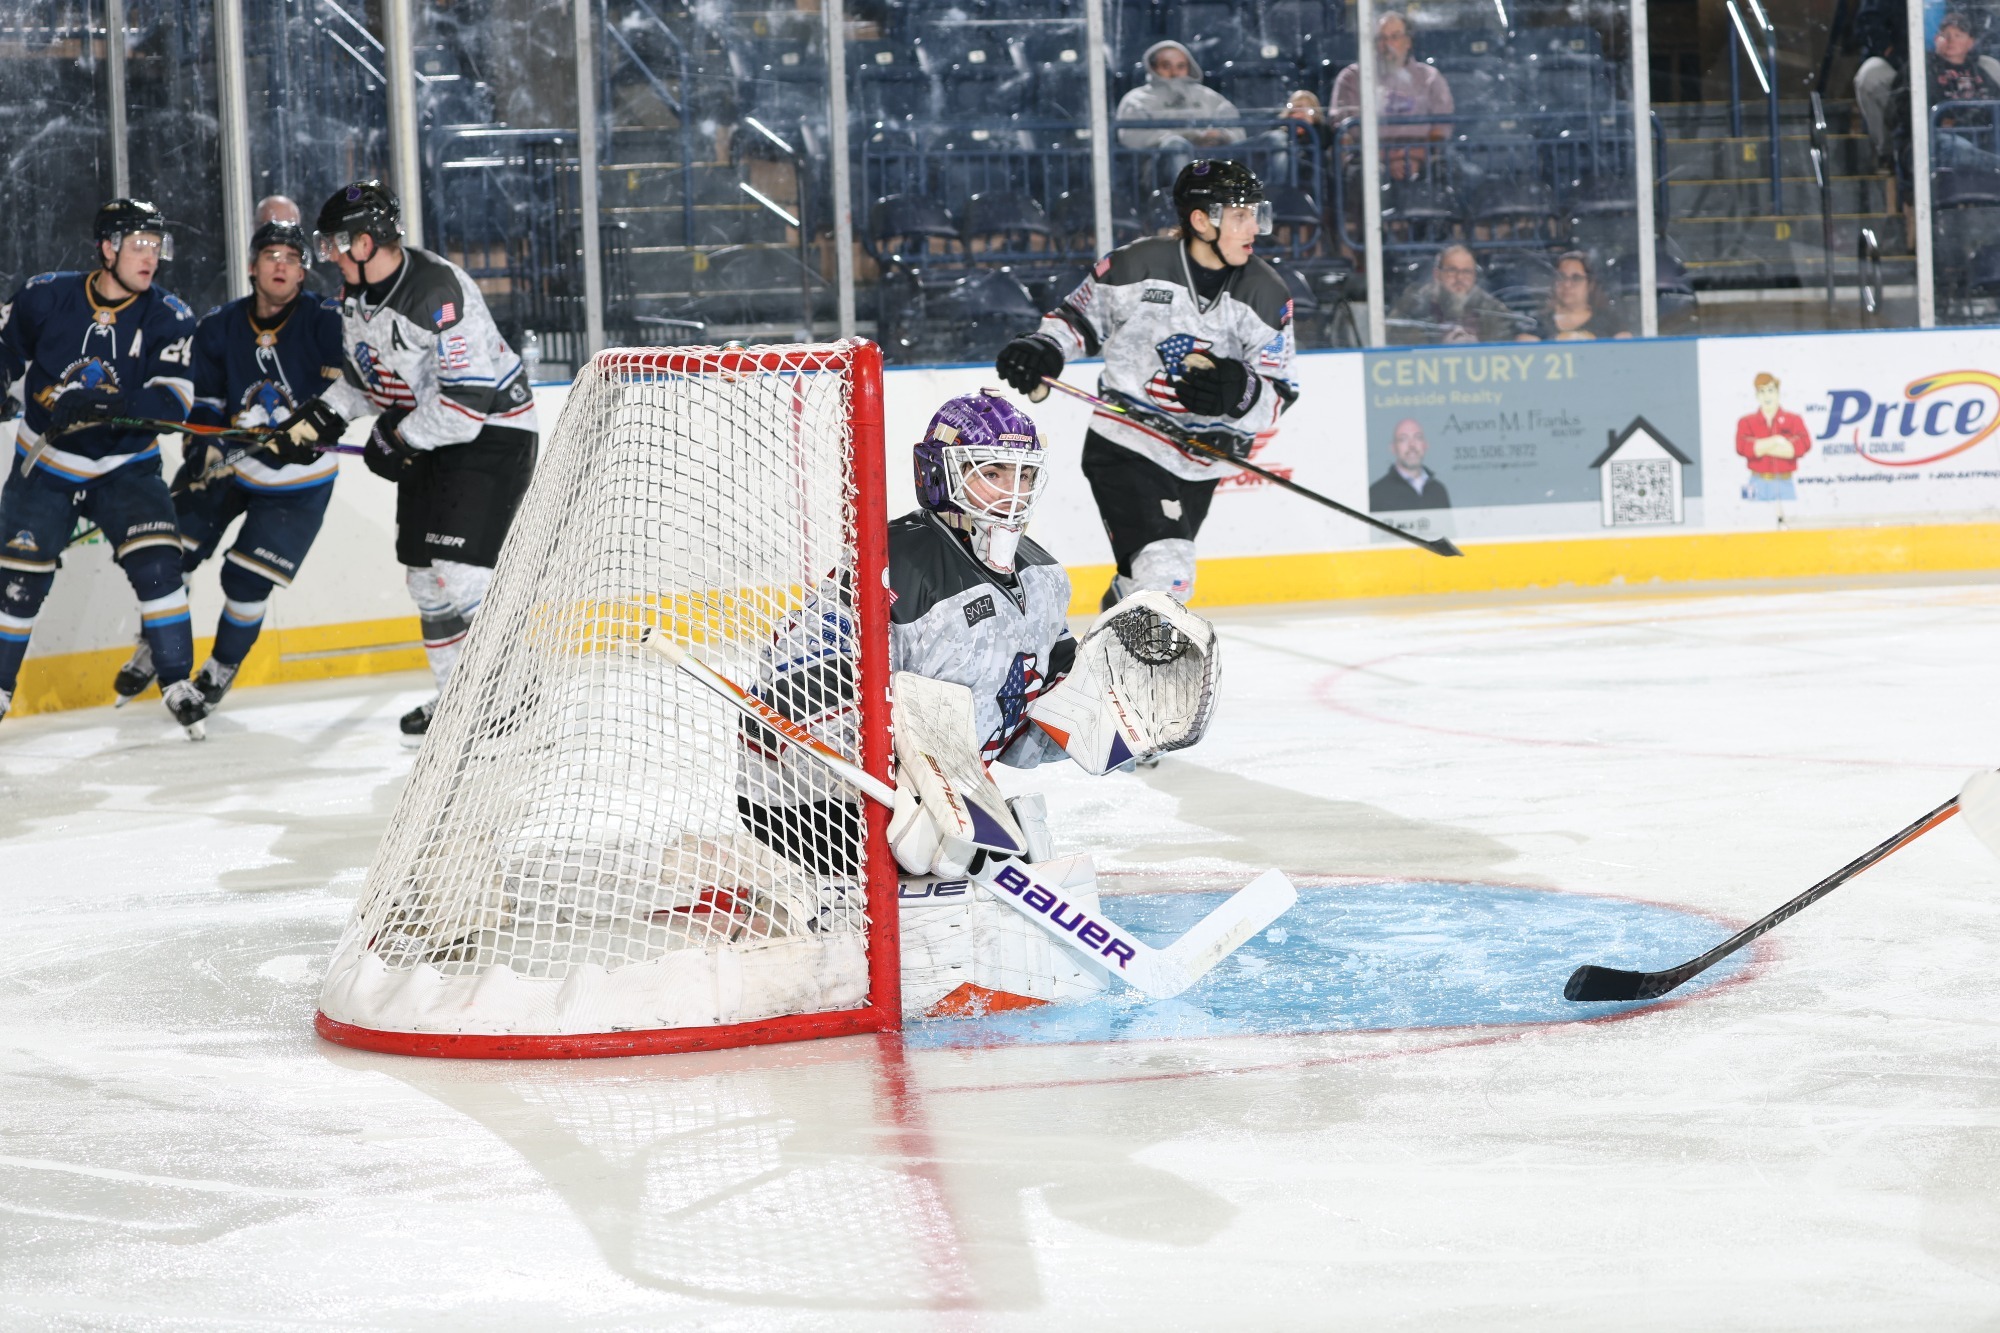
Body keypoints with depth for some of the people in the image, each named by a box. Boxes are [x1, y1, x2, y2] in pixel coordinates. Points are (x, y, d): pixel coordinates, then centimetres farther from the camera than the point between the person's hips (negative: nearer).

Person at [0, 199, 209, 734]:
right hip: (45, 466, 1)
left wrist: (102, 405, -37)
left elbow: (173, 402, -23)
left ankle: (177, 684, -8)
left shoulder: (168, 317, -11)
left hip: (125, 466, 0)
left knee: (156, 564, -18)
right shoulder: (46, 298, -10)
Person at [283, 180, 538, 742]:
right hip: (425, 438, 9)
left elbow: (472, 393, -30)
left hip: (491, 430, -9)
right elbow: (366, 375, 18)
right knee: (424, 576, 10)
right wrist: (326, 414, 1)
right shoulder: (355, 294, 3)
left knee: (460, 571, -17)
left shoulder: (437, 290, -27)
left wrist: (400, 438, -21)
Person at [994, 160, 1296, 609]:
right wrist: (1043, 349, -13)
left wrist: (1240, 393, -25)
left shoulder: (1268, 296, -3)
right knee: (1162, 575, -21)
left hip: (1198, 466, 5)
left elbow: (1278, 398, -2)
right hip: (1125, 447, -5)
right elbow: (1080, 315, 8)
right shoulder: (1137, 265, -10)